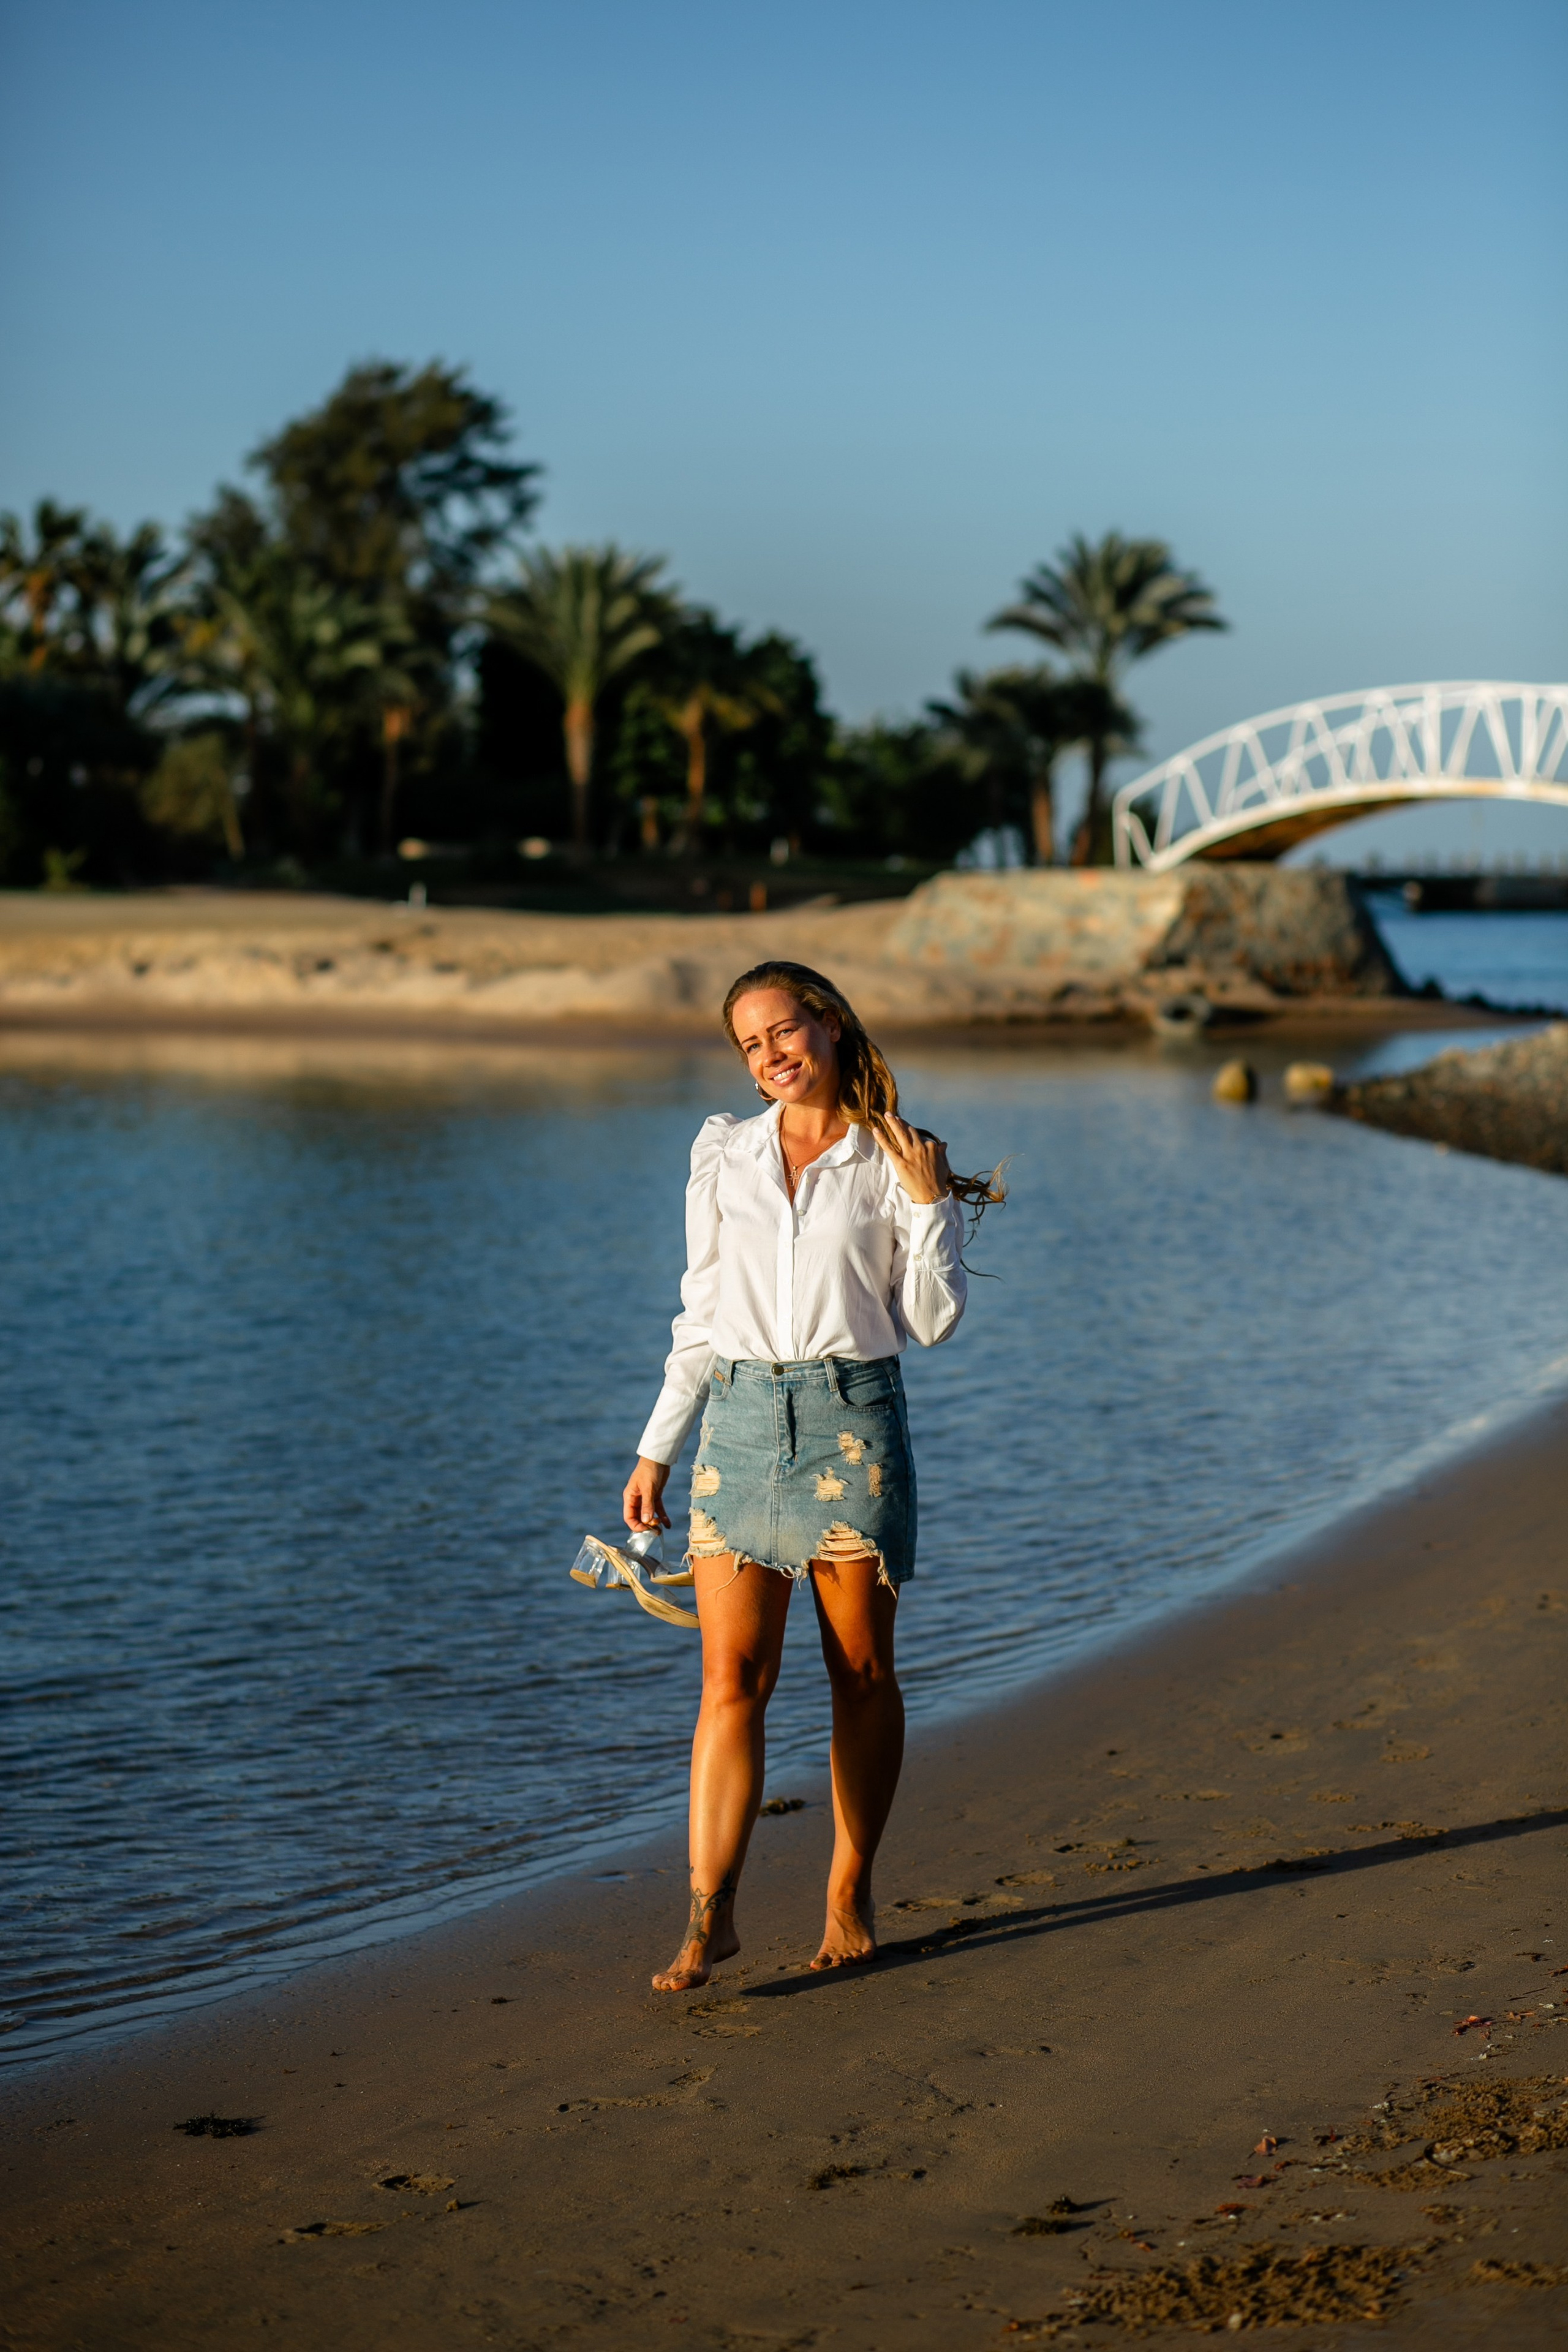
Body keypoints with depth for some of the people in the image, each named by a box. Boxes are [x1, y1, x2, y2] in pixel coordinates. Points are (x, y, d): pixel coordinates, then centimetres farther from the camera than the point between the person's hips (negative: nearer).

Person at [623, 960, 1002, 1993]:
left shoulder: (899, 1162, 1)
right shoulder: (724, 1156, 9)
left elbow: (934, 1320, -3)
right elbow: (701, 1316, 13)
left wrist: (928, 1204, -12)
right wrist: (655, 1452, 11)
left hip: (852, 1422, -2)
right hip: (741, 1422, 2)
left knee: (862, 1672, 6)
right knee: (732, 1678, -6)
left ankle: (851, 1891, 20)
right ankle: (711, 1916, -9)